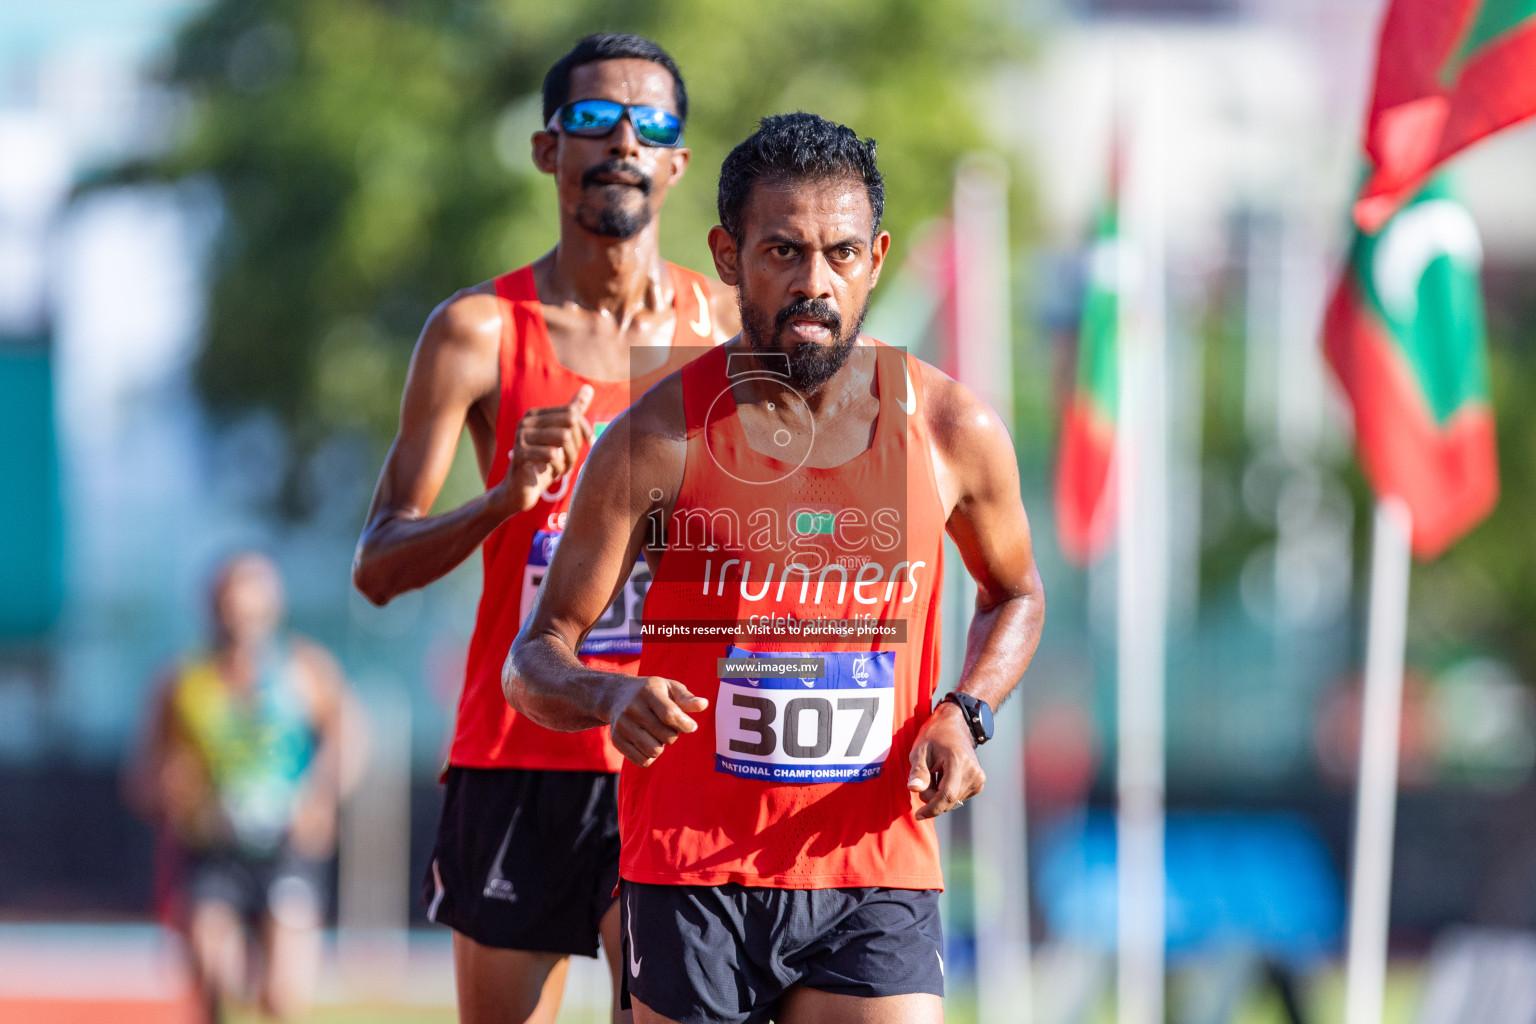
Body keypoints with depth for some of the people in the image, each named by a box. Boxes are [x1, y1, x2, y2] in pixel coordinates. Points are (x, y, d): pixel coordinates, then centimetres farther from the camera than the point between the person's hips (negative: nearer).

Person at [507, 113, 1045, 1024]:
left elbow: (1016, 594, 20)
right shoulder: (659, 440, -5)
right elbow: (535, 660, -2)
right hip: (692, 873, -1)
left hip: (875, 879, 1)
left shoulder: (953, 431, 0)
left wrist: (966, 716, 0)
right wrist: (610, 696, -26)